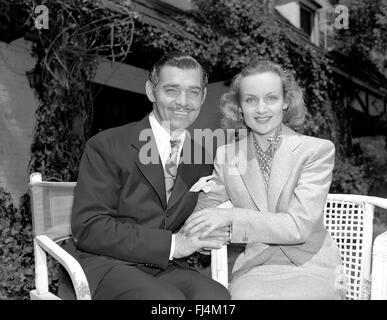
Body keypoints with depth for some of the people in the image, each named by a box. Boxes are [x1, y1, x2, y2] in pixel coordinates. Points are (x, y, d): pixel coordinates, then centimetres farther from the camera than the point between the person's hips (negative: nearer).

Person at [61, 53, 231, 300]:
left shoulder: (203, 160, 10)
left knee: (217, 295, -26)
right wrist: (170, 244, -18)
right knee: (168, 298, -31)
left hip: (166, 268, 4)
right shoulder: (106, 146, -5)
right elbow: (88, 227, -12)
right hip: (105, 264, -3)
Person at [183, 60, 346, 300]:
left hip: (309, 266, -1)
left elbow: (299, 226, -13)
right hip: (254, 268, 2)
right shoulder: (226, 154, 3)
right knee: (245, 295, -28)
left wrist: (231, 216, -23)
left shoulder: (318, 150, -6)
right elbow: (205, 209, 11)